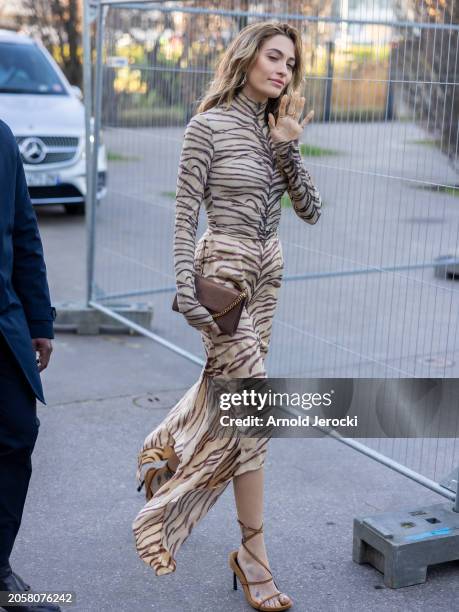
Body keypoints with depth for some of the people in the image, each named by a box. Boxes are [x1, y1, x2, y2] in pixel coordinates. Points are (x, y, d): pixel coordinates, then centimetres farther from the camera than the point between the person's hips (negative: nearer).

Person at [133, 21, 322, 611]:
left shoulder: (278, 128, 9)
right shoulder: (209, 126, -9)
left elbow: (311, 210, 3)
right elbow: (185, 215, -11)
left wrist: (287, 148, -9)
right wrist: (187, 291, -19)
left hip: (267, 270, 7)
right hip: (224, 268, -7)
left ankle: (167, 448, 43)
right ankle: (253, 553, 2)